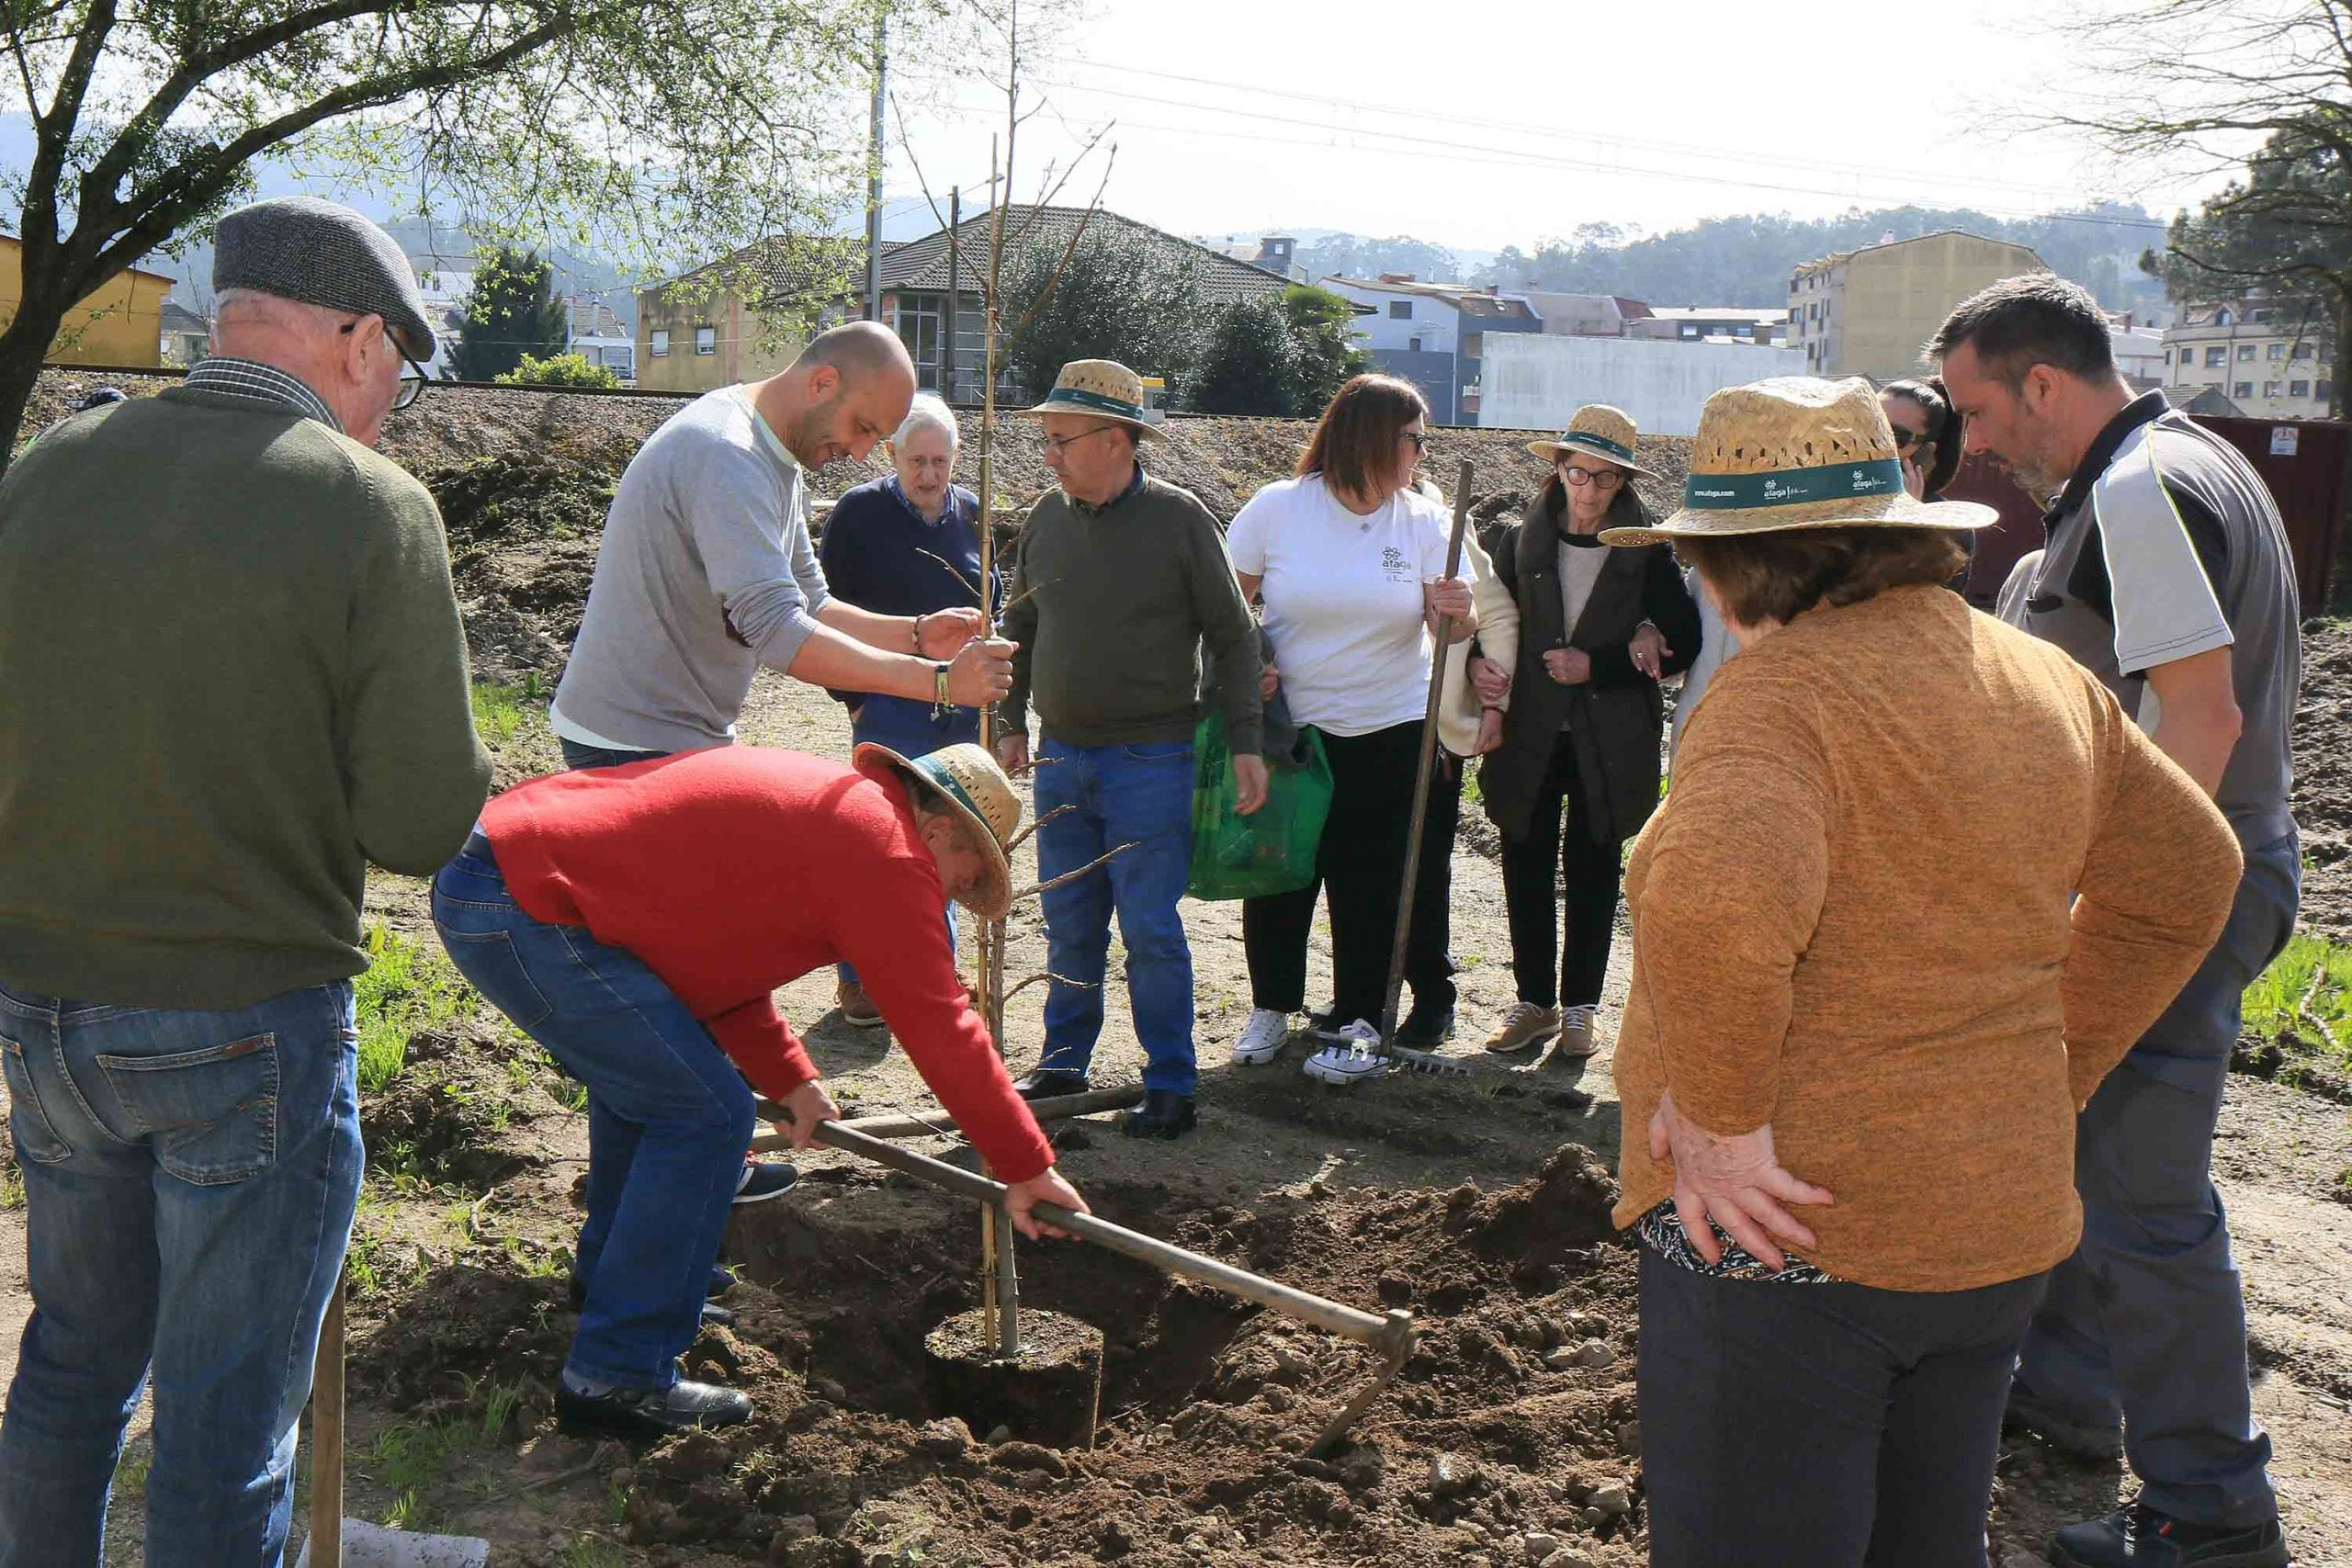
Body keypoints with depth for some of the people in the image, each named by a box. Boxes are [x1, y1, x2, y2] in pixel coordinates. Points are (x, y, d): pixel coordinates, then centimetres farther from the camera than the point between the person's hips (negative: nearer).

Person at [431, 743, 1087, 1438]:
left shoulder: (820, 796, 21)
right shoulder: (885, 847, -8)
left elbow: (716, 948, 25)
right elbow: (940, 1026, -9)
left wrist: (789, 1080, 19)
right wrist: (1027, 1169, -2)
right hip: (524, 907, -11)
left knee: (643, 1074, 28)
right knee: (704, 1113, -8)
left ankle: (615, 1282, 43)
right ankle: (616, 1378, -1)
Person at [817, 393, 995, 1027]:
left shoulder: (971, 513, 8)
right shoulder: (861, 511, -6)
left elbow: (992, 606, 20)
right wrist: (853, 696, -7)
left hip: (962, 709, 5)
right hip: (889, 707, -4)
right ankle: (860, 976, 12)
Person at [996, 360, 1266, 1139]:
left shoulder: (1178, 518, -8)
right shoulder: (1047, 516, 4)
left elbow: (1233, 636, -3)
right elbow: (1020, 627, 16)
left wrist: (1245, 743, -6)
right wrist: (1012, 722, 12)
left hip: (1151, 760, -4)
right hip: (1062, 757, 5)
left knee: (1151, 929, -2)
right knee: (1070, 926, 13)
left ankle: (1170, 1087, 9)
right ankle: (1064, 1061, 27)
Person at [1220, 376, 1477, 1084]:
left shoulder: (1423, 519, 0)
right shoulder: (1277, 508, -5)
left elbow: (1451, 626, -2)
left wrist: (1458, 614, -25)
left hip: (1392, 731, 1)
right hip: (1290, 726, 0)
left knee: (1371, 881, 3)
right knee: (1278, 872, 8)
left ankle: (1357, 1023, 17)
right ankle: (1271, 1006, 27)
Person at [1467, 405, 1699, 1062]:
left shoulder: (1646, 554, -2)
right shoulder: (1520, 544, 5)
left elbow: (1683, 645, -4)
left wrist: (1598, 666, -13)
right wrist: (1478, 661, -11)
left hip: (1609, 744, -2)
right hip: (1528, 737, 2)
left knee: (1592, 873, 8)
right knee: (1526, 870, 5)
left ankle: (1579, 1007, 19)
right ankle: (1535, 1001, 19)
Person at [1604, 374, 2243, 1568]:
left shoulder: (1789, 686, -19)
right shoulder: (2045, 683, 8)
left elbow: (1714, 900, -38)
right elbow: (2186, 877, 19)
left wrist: (1722, 1118, -24)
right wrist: (2052, 1072, 19)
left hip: (1784, 1223, -8)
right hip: (2000, 1228, 8)